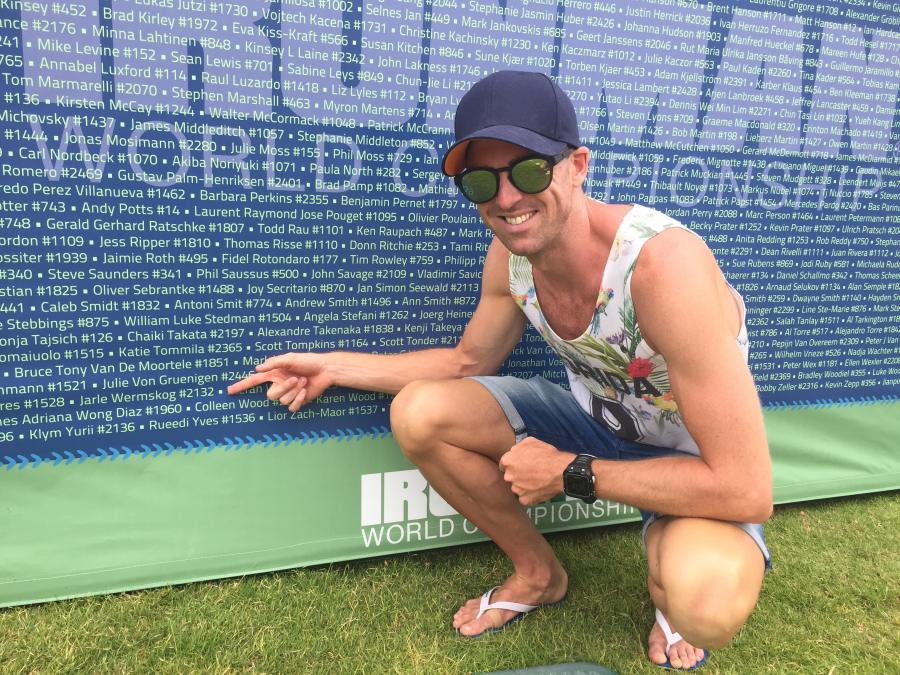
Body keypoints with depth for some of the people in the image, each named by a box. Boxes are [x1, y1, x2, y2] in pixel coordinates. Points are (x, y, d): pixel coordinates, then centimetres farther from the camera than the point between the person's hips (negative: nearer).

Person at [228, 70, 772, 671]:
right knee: (418, 412, -12)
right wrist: (333, 366, 1)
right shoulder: (510, 257, -13)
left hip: (693, 458, -5)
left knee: (706, 603, -37)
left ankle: (669, 591, 5)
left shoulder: (663, 262, -35)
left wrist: (569, 473, -26)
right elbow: (469, 361, 6)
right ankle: (539, 572, 11)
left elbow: (747, 491, -33)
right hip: (596, 417, 6)